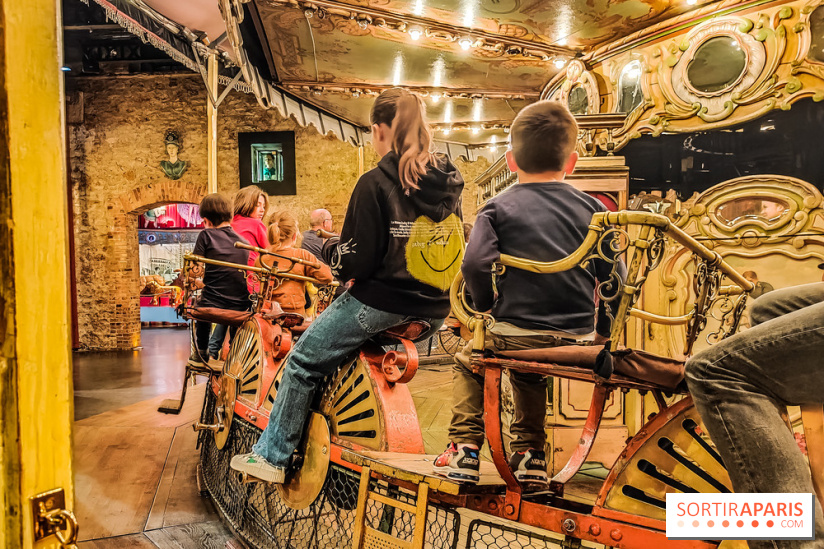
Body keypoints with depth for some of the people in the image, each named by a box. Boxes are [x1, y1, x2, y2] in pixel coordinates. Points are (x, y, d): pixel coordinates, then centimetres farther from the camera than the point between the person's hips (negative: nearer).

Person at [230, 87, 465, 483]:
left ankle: (272, 455, 20)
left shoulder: (376, 183, -14)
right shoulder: (450, 182, 5)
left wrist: (332, 247, 6)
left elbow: (354, 264, -15)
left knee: (303, 362, 11)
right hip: (435, 311, 7)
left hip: (383, 303, -7)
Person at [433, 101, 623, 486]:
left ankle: (465, 448, 19)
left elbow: (475, 263, -17)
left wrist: (485, 304, 2)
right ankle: (529, 452, 34)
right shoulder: (591, 208, 7)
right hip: (579, 337, 4)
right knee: (527, 372, 35)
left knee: (468, 363, 25)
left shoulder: (499, 207, -3)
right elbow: (610, 275, 7)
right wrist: (604, 331, 19)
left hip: (517, 335, -4)